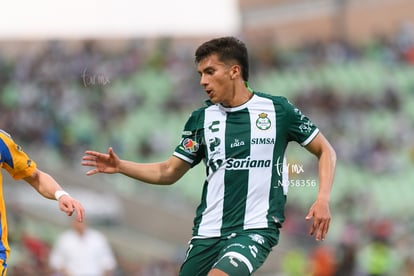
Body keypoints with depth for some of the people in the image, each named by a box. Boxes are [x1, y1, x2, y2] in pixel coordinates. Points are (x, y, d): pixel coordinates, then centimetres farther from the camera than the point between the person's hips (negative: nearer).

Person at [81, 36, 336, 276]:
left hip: (256, 230, -5)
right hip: (208, 232, 5)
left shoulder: (277, 109, -1)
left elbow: (325, 150, 6)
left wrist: (323, 199, -9)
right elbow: (169, 172, 14)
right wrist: (120, 166, -1)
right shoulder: (201, 119, 9)